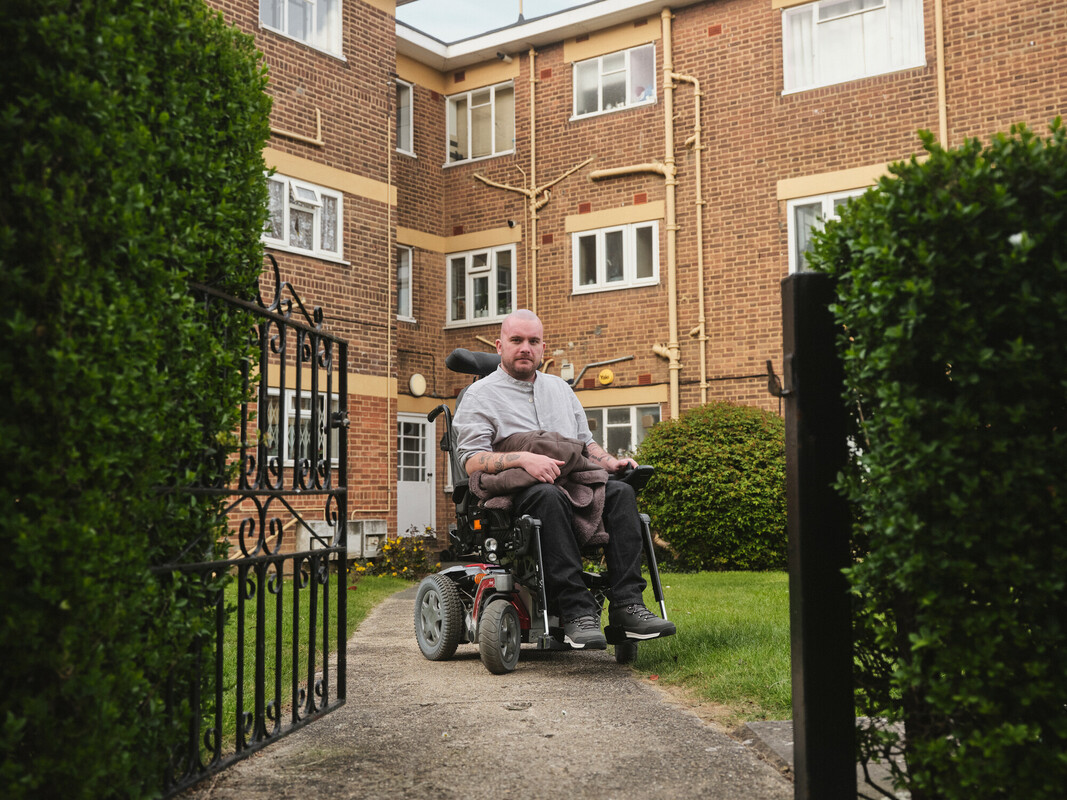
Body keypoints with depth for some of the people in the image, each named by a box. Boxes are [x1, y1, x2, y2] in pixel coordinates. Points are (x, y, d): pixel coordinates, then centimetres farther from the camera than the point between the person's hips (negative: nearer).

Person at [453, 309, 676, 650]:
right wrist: (523, 458, -21)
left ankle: (627, 604, -32)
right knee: (549, 496, -39)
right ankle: (577, 611, -42)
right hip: (515, 493, -5)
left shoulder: (560, 388, 27)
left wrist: (610, 461, 6)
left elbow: (585, 442, 29)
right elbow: (472, 460, -5)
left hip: (575, 485, 5)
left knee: (621, 491, -24)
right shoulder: (480, 395, 8)